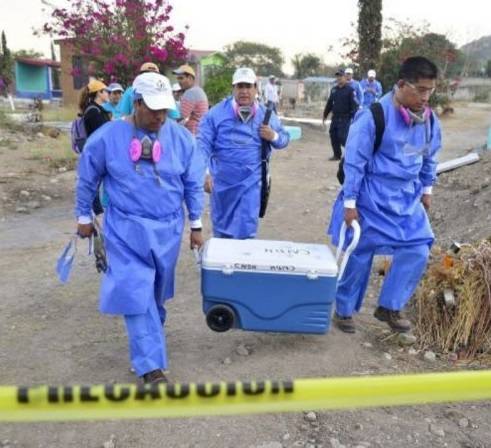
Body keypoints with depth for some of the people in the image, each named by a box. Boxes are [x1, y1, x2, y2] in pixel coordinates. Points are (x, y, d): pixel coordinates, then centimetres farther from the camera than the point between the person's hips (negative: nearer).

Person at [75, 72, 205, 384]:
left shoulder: (181, 138, -8)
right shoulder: (107, 137, -13)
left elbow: (194, 184, 2)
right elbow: (87, 180, 1)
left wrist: (196, 225, 5)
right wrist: (84, 217, 9)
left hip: (168, 228, 3)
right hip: (126, 229, -2)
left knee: (156, 290, 19)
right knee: (137, 293, -8)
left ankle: (150, 332, 48)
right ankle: (151, 366, 0)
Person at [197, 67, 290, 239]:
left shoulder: (266, 114, 3)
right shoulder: (217, 112, -6)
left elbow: (284, 138, 14)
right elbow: (202, 143, -9)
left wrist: (274, 136, -10)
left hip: (250, 181, 0)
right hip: (221, 180, 0)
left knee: (246, 230, -2)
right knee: (221, 226, 17)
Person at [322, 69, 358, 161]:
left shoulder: (350, 90, -5)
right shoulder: (334, 90, 13)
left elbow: (354, 104, -10)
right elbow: (329, 103, 20)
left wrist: (354, 117, -19)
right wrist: (325, 115, 20)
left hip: (345, 118, -6)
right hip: (335, 117, 6)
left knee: (343, 137, -13)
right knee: (333, 136, 7)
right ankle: (337, 154, 21)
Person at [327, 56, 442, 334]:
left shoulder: (429, 120, 0)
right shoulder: (374, 116, -20)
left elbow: (430, 158, 17)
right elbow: (354, 161, -17)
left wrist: (426, 190, 21)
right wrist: (349, 202, -15)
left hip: (407, 198, 6)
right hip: (372, 198, -6)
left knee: (417, 251, -1)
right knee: (360, 255, 5)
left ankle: (389, 307, 17)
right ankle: (344, 310, 24)